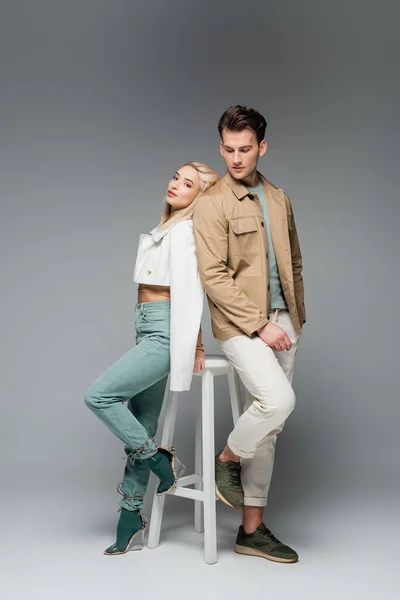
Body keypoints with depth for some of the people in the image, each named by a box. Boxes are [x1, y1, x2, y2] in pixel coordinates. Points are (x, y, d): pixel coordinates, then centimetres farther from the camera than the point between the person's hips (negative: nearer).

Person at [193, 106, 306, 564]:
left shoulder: (279, 199, 14)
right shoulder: (212, 204, -7)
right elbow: (214, 277, -14)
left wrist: (297, 316, 13)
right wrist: (259, 325, -17)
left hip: (281, 322, 6)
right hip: (240, 324, -6)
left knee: (268, 427, 8)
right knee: (278, 400, -26)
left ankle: (251, 530, 19)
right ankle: (227, 460, 5)